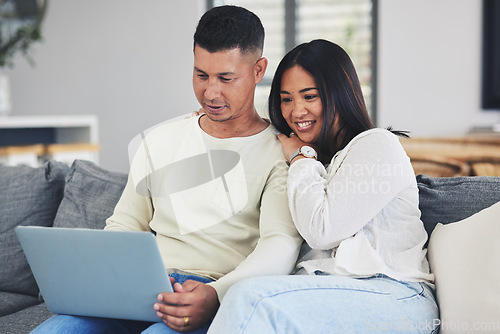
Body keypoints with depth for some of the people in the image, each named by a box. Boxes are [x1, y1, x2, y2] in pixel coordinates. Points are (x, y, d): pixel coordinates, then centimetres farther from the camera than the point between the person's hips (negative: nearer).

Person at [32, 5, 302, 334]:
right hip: (145, 293, 5)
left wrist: (216, 295, -29)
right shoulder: (157, 142, 20)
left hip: (223, 301, -5)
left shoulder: (281, 153, 3)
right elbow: (124, 226, 22)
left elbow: (281, 245, -10)